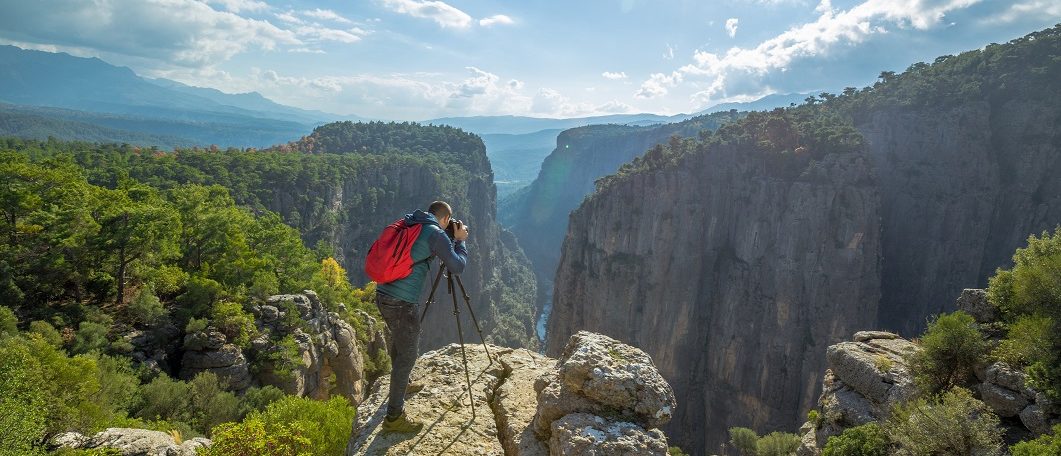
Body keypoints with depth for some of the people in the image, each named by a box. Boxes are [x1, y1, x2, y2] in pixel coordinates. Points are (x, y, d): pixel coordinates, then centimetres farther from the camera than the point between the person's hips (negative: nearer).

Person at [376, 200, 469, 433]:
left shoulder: (408, 224, 13)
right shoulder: (436, 233, -9)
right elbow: (457, 267, -5)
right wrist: (459, 240, 8)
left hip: (383, 294, 9)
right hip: (403, 302, -8)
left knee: (398, 339, 29)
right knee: (407, 355, 2)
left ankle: (401, 383, 51)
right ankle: (394, 417, 8)